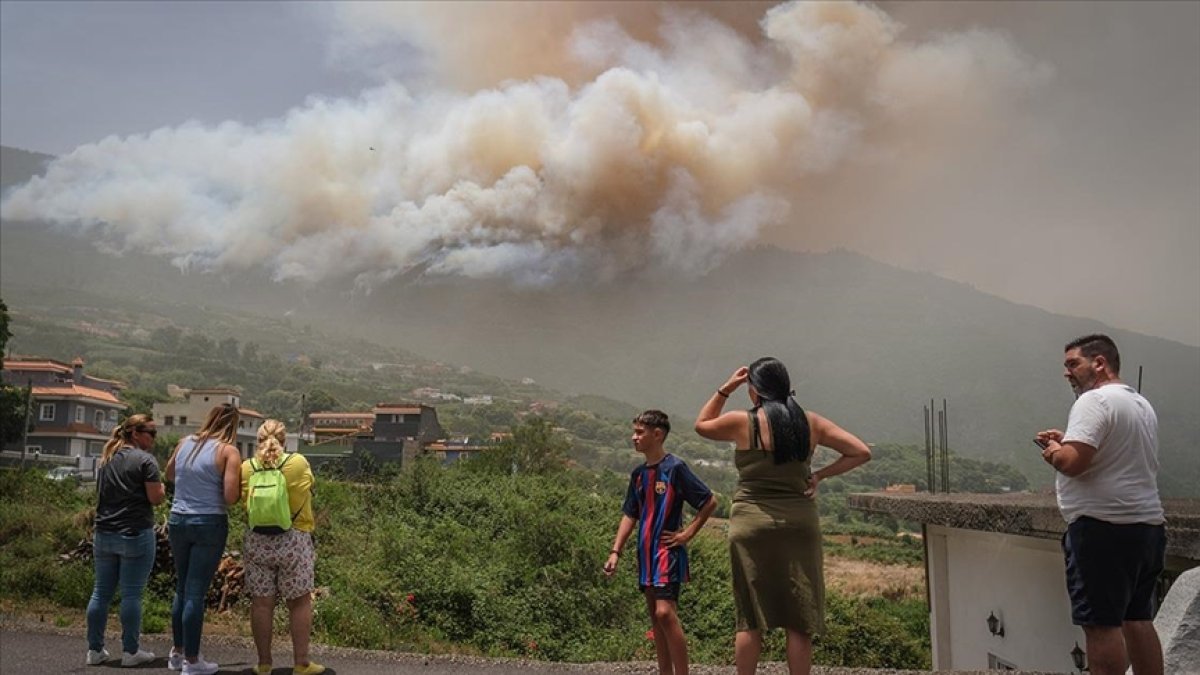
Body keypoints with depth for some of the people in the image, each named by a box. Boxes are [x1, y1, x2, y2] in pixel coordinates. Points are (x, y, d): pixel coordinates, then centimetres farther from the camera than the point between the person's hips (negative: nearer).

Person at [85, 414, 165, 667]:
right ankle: (130, 651, 5)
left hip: (104, 533, 7)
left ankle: (95, 649, 17)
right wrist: (161, 488, 6)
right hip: (135, 535, -7)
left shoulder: (106, 459, 13)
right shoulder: (145, 460, -10)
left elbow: (101, 493, 21)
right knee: (131, 594, -1)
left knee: (101, 592, 11)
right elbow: (156, 498, -13)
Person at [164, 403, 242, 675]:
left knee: (181, 588, 18)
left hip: (178, 520, 5)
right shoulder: (228, 451, -10)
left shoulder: (185, 443, 6)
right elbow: (230, 497, -17)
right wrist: (240, 484, 2)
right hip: (209, 524, -5)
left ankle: (177, 652, 29)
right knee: (196, 592, 0)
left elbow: (169, 474, 23)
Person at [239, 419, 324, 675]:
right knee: (300, 601, 9)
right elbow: (307, 489, 3)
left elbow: (244, 500, 1)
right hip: (293, 540, -2)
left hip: (258, 540, 2)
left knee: (261, 603, 10)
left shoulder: (247, 467, -3)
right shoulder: (298, 462, -9)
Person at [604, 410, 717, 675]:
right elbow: (630, 515, 13)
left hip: (668, 551, -8)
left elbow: (710, 502, -9)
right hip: (646, 552, 8)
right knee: (655, 616, 10)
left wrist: (686, 534, -10)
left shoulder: (675, 468, -10)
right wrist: (615, 551, 5)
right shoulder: (638, 474, 11)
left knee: (665, 612, -17)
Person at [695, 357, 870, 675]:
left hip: (752, 524, -2)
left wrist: (725, 388, 12)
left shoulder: (742, 422, -6)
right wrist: (820, 474, 4)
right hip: (799, 524, 2)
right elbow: (861, 452, 5)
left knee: (750, 619, 7)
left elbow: (701, 425, 13)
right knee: (799, 622, 7)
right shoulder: (810, 422, 3)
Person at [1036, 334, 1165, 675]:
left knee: (1101, 623, -6)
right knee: (1137, 619, 15)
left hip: (1104, 529, -10)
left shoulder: (1095, 400, -13)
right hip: (1147, 524, 10)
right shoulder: (1142, 404, 18)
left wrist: (1054, 452, -3)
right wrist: (1068, 443, 17)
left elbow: (1073, 462, -24)